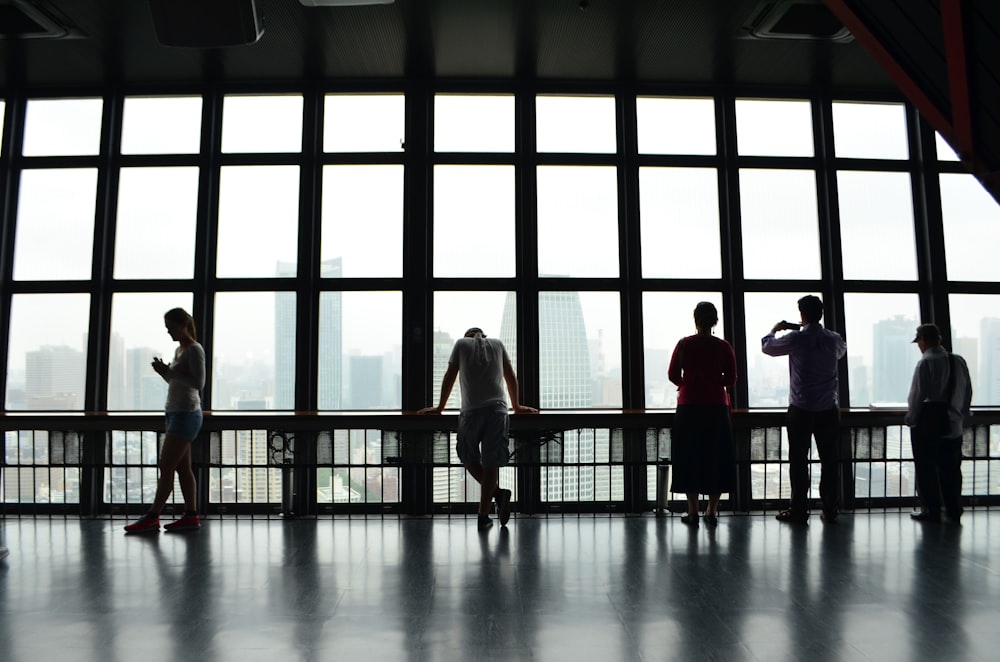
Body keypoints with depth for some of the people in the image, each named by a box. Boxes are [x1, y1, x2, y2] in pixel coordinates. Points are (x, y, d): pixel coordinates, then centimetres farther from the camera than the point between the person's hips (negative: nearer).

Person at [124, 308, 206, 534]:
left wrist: (169, 371, -18)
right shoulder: (179, 350, 18)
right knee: (182, 468, 7)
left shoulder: (195, 350, -10)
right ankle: (191, 515, 9)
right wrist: (164, 371, 4)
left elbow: (198, 382, -18)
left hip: (186, 415, -10)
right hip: (176, 413, 10)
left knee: (166, 467, -8)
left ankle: (152, 517, -4)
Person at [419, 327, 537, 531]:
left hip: (471, 412, -2)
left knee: (469, 458, 13)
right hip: (498, 410, 2)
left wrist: (439, 408, 25)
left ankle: (497, 492, -5)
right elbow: (511, 378, 24)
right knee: (491, 463, 3)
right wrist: (517, 406, 34)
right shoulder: (497, 344, 19)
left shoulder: (461, 344, 14)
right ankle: (483, 516, 2)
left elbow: (449, 378, 16)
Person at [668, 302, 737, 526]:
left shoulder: (684, 344, -5)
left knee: (689, 458, 7)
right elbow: (730, 380, 0)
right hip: (717, 408, 1)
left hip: (689, 408, -1)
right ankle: (712, 511, 14)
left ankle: (692, 512, 9)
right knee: (717, 458, 11)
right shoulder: (724, 347, -2)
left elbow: (673, 375, 0)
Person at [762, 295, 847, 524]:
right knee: (829, 459, 8)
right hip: (829, 408, 3)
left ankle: (799, 511, 6)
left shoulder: (796, 339, -10)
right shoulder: (834, 339, 1)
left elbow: (767, 346, 4)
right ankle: (830, 510, 12)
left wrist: (775, 329, 24)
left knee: (798, 460, 3)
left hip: (801, 409, -3)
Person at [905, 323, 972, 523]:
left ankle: (931, 511, 10)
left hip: (927, 425, -6)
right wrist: (960, 414, 20)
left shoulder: (925, 363, -16)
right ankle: (954, 511, 21)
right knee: (951, 469, 15)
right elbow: (968, 392, 10)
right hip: (952, 425, 6)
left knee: (926, 469, 5)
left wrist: (910, 419, -2)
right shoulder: (958, 361, 3)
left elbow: (917, 395, -14)